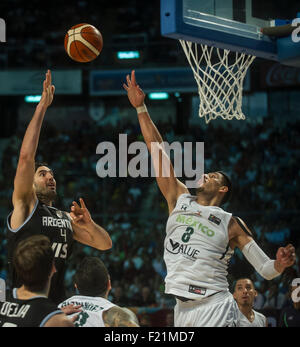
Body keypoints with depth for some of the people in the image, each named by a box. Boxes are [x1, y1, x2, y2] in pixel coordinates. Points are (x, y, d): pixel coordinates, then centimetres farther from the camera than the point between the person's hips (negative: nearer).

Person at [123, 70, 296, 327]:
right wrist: (141, 108, 12)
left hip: (215, 308, -4)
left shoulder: (232, 223, 5)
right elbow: (157, 150, 13)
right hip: (182, 307, 4)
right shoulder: (180, 200, 14)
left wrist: (280, 265, -20)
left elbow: (265, 270, 3)